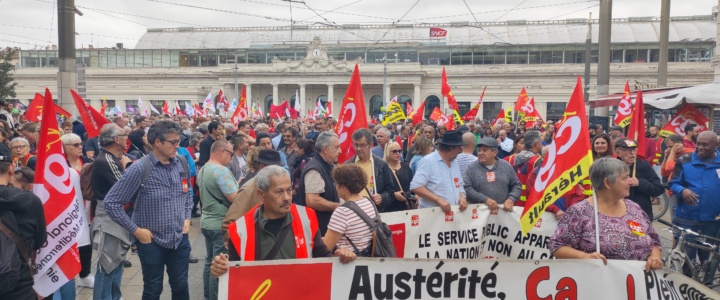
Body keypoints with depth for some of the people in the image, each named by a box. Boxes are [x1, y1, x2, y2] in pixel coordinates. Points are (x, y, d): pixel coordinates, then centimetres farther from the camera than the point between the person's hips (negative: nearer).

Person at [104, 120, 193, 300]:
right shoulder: (140, 169, -17)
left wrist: (187, 218, 5)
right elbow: (111, 203, -14)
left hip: (180, 239, 4)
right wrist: (136, 230, -14)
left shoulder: (181, 164, -1)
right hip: (152, 241, -4)